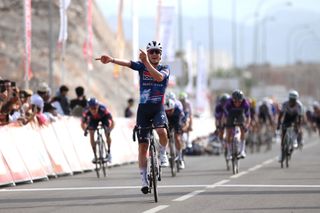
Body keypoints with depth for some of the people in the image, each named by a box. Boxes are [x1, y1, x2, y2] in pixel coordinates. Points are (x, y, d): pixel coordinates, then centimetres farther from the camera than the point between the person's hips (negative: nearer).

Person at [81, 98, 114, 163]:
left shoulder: (103, 109, -41)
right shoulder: (86, 111, -36)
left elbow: (112, 122, -36)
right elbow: (83, 123, -23)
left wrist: (109, 130, -53)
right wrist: (85, 129, -43)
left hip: (104, 118, -2)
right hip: (93, 119, 2)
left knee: (107, 134, -18)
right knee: (91, 134, -14)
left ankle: (109, 152, 5)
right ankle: (95, 156, -2)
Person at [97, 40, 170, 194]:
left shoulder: (165, 69, -1)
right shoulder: (141, 66, 2)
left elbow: (159, 77, -24)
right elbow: (127, 63, -16)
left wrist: (146, 62, -33)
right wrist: (111, 60, -35)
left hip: (158, 108, -1)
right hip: (143, 108, 1)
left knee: (162, 131, -33)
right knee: (143, 145, -1)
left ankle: (163, 153, -3)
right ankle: (144, 179, 8)